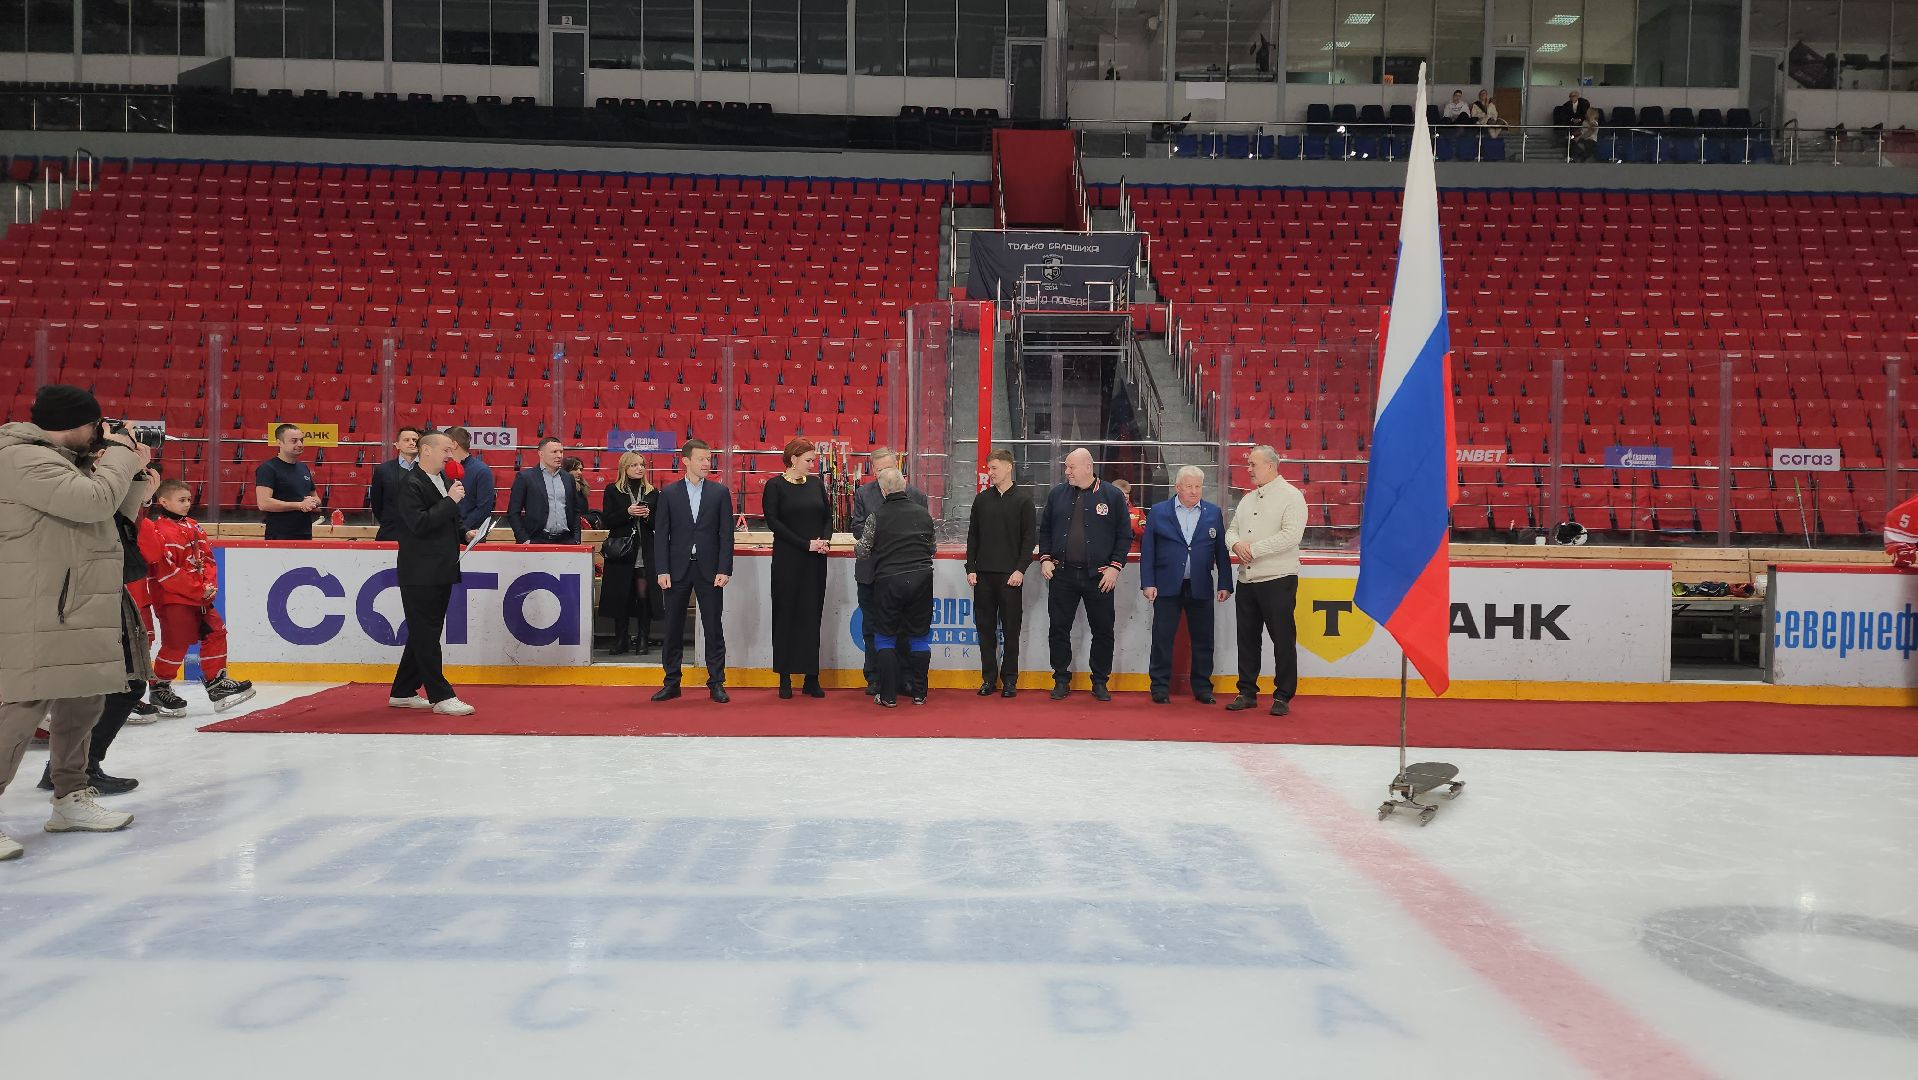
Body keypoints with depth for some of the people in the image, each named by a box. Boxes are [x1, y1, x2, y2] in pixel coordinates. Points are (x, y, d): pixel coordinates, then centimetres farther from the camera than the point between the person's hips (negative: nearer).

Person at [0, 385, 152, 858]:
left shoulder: (68, 461, 18)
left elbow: (120, 513, 24)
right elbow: (94, 501, -25)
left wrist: (133, 470, 10)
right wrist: (120, 455, -10)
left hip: (77, 611, 10)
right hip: (38, 616, -10)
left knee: (83, 703, 16)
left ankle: (71, 798, 29)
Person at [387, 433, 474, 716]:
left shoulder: (443, 479, 14)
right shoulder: (410, 483, -13)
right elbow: (419, 523, -25)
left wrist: (464, 530, 12)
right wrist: (450, 500, -22)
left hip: (442, 571, 10)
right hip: (420, 574, -10)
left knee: (424, 634, 14)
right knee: (425, 634, -4)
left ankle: (403, 693, 23)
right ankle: (440, 696, -2)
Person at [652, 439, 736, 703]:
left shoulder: (720, 492, 4)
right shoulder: (668, 493, 4)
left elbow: (726, 533, 2)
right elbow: (661, 534, 2)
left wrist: (724, 569, -6)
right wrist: (662, 570, -6)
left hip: (709, 570, 0)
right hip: (677, 569, 0)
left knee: (714, 628, 2)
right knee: (673, 629, 6)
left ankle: (716, 683, 9)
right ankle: (672, 683, 16)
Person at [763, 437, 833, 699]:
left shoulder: (816, 483, 10)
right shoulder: (775, 485, -3)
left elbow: (828, 515, 15)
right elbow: (773, 521, -9)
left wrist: (825, 540, -5)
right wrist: (806, 544, -15)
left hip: (815, 560, 4)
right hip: (787, 559, -4)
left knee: (812, 616, 4)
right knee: (786, 615, 1)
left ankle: (811, 678, 8)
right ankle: (785, 679, 7)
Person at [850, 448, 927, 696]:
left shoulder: (914, 494, 1)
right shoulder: (863, 494, 5)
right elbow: (858, 527, -2)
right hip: (871, 571, 2)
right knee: (871, 628, 8)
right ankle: (874, 678, 17)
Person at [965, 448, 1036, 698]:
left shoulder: (1023, 499, -1)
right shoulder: (982, 499, 10)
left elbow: (1030, 538, -3)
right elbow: (973, 536, 12)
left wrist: (1020, 569, -11)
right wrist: (971, 568, 3)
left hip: (1011, 575, -3)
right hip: (983, 574, 3)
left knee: (1011, 630, 2)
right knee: (985, 628, 6)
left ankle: (1009, 680, 10)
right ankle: (989, 678, 13)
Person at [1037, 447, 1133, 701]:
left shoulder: (1112, 496, -1)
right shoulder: (1057, 494, 8)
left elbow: (1125, 535, 0)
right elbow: (1045, 530, 14)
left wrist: (1115, 567, -7)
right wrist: (1045, 559, 2)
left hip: (1099, 576, -2)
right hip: (1062, 574, 2)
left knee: (1102, 632, 4)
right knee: (1058, 629, 5)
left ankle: (1100, 682, 16)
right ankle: (1061, 680, 16)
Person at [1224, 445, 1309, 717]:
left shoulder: (1291, 496, -7)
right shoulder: (1248, 499, 17)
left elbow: (1291, 535, -17)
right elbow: (1232, 530, 18)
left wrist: (1254, 548, -16)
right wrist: (1236, 544, -6)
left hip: (1277, 580, -7)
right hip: (1247, 579, 7)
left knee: (1283, 639, -1)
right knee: (1247, 638, 11)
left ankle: (1283, 697, 7)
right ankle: (1247, 692, 20)